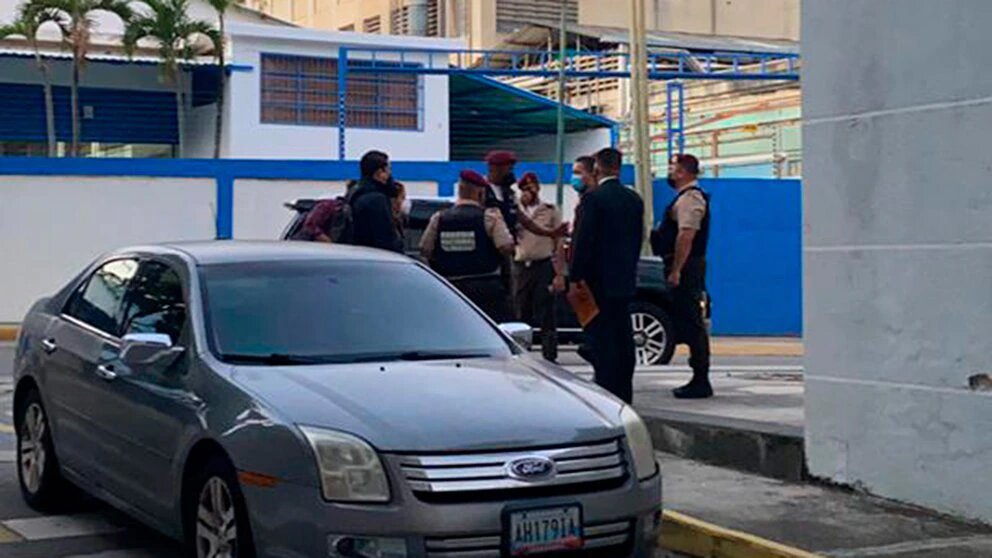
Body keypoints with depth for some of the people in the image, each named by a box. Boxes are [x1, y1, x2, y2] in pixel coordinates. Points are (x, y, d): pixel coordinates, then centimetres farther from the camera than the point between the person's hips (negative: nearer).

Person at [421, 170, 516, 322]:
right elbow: (506, 247, -14)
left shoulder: (439, 219, 3)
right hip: (487, 287, -3)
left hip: (451, 287, 4)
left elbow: (425, 250, 4)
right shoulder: (490, 217, -8)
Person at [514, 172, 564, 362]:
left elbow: (559, 243, 0)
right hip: (521, 267, 3)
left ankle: (550, 358, -1)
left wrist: (559, 273, -7)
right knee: (522, 315, 8)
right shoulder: (516, 211, 12)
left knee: (546, 316, -3)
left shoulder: (551, 211, 3)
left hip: (544, 266, -3)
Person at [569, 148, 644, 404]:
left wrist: (576, 277, -11)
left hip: (599, 279, -7)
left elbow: (584, 240, -15)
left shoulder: (594, 198, -12)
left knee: (602, 337, -5)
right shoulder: (634, 199, 9)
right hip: (625, 280, 7)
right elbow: (638, 239, 13)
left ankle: (606, 391, -8)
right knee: (623, 337, 10)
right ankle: (624, 393, 15)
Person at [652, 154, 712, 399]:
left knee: (691, 323, -8)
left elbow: (686, 236, -22)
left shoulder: (689, 198, -14)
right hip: (686, 268, 10)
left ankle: (701, 381, -6)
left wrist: (675, 271, -24)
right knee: (690, 323, 12)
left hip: (685, 268, -10)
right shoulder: (686, 197, 18)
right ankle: (699, 379, 16)